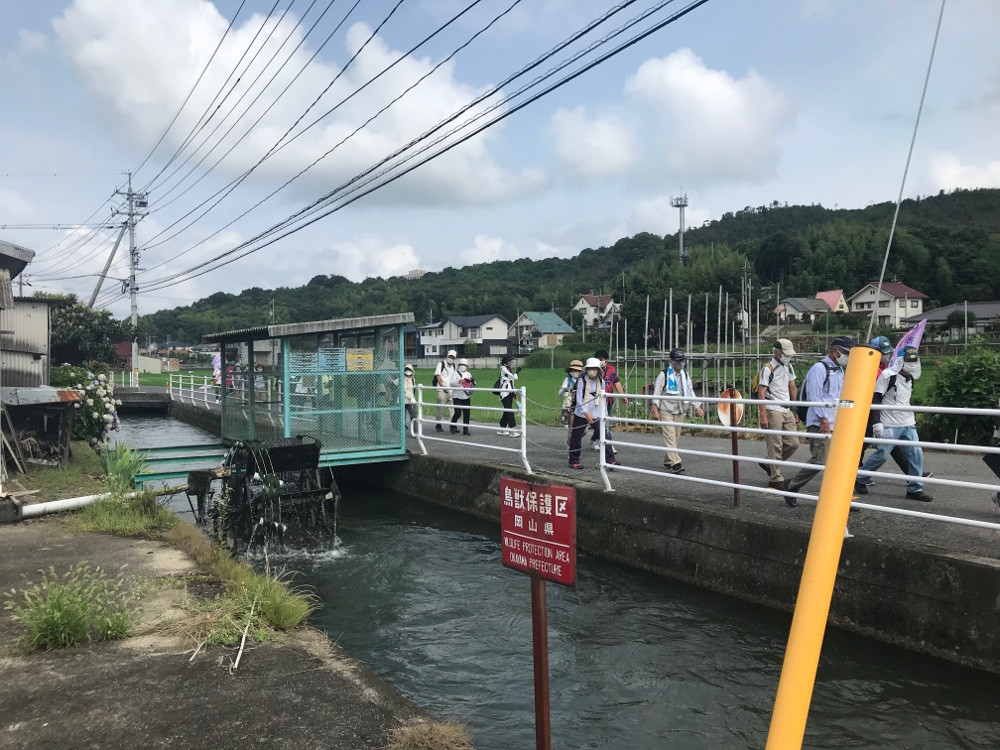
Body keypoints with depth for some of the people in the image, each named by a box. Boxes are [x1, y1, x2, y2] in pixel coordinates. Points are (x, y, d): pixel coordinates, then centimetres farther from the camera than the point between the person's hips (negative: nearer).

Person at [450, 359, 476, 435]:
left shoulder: (469, 374, 15)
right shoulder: (456, 374, 1)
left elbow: (473, 385, 18)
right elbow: (452, 383, -11)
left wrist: (473, 382, -4)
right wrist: (459, 381, -27)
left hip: (466, 397, 4)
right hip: (457, 397, -4)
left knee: (466, 414, 2)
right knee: (458, 413, -8)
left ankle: (465, 430, 10)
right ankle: (453, 425, 18)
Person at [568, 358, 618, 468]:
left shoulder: (601, 382, 4)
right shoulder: (581, 381, -10)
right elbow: (579, 400, -15)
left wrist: (604, 415, 10)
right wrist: (586, 413, -27)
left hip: (596, 415, 3)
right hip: (581, 414, -3)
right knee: (576, 438, 5)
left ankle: (610, 460, -6)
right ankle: (574, 461, 20)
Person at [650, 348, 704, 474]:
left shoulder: (685, 375, 13)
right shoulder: (664, 374, -6)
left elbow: (690, 391, 17)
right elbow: (657, 392, -7)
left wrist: (697, 406, 8)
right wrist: (655, 410, -13)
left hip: (680, 411, 6)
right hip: (666, 410, -6)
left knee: (676, 437, 9)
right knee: (670, 436, -13)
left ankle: (667, 460, 23)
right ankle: (675, 463, -19)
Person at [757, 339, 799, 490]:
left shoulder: (788, 367, 15)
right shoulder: (768, 369, -8)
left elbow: (793, 388, 21)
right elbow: (761, 394, -12)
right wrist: (763, 416, -18)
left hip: (787, 411, 7)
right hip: (773, 411, -7)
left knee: (793, 443, 5)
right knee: (775, 446, -5)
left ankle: (769, 464, 23)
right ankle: (776, 480, 3)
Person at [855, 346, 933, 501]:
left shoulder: (910, 378, 13)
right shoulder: (888, 375, -11)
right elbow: (875, 399, -13)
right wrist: (876, 422, -18)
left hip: (908, 425, 7)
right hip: (890, 425, -7)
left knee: (916, 455, 0)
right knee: (881, 455, -7)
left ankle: (915, 489, 8)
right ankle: (860, 480, 12)